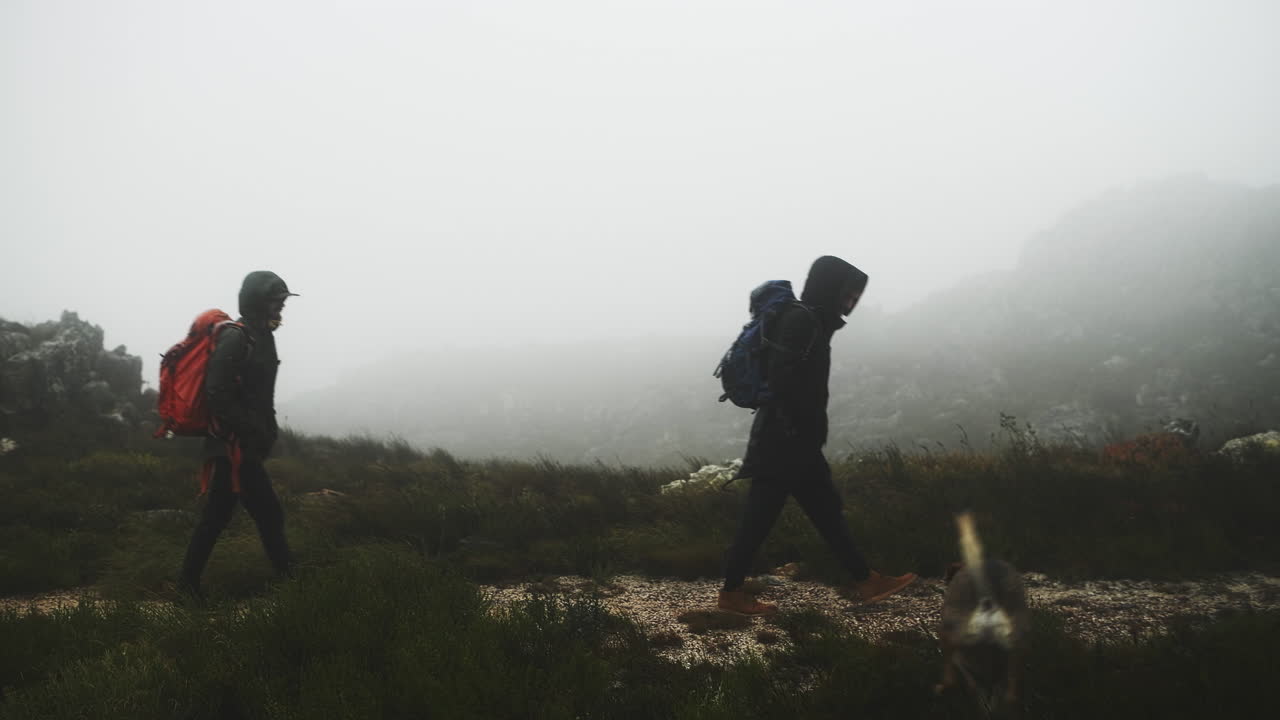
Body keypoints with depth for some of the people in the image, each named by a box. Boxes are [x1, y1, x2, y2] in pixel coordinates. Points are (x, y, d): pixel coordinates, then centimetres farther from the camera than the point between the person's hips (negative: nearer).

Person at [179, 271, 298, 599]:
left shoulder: (261, 337, 16)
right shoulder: (234, 338, -14)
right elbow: (218, 396, -21)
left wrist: (267, 429, 11)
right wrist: (256, 432, -20)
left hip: (243, 444, 10)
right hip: (233, 445, -10)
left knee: (217, 515, 13)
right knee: (269, 513, -6)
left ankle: (189, 582, 19)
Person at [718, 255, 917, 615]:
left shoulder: (812, 322, 16)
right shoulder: (800, 319, -15)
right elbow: (782, 379, -24)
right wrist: (797, 430, -19)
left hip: (798, 443, 10)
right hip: (783, 441, -10)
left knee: (827, 509, 12)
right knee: (760, 516, -3)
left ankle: (865, 582, 18)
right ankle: (731, 592, 6)